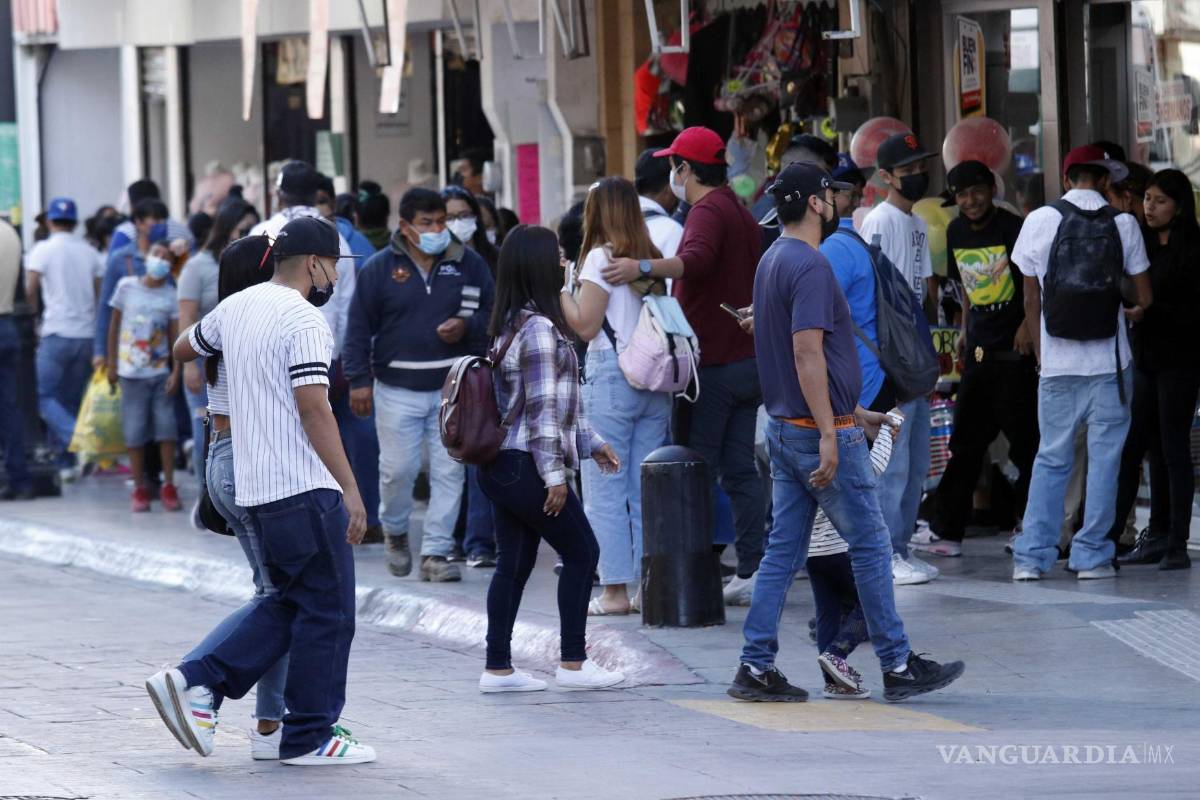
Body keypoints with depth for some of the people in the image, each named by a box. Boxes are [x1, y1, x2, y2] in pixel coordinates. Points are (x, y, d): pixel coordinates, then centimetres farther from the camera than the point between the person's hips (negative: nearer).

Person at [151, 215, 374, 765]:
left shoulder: (236, 308, 12)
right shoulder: (304, 320, -14)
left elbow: (184, 349, 30)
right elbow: (314, 409, -20)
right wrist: (350, 488, -19)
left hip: (255, 487, 9)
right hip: (304, 488, -9)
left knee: (291, 602, 16)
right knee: (326, 611, 1)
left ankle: (198, 683, 6)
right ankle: (309, 736, 5)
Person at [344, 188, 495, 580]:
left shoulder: (468, 264, 5)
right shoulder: (380, 268, 0)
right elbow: (360, 327, 1)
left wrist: (468, 327, -11)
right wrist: (359, 379, -5)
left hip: (453, 387, 2)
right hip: (397, 388, -2)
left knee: (449, 471, -1)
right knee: (398, 468, -1)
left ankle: (436, 552, 6)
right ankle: (395, 531, 27)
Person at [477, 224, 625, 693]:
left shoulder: (513, 323, 14)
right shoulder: (540, 328, -17)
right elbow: (543, 407, -19)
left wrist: (589, 442, 24)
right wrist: (554, 474, -17)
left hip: (502, 465, 9)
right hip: (526, 466, -9)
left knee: (514, 562, 11)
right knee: (581, 552, 2)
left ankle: (497, 668, 12)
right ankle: (573, 663, 6)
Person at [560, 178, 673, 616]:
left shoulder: (602, 257, -7)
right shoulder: (651, 259, 11)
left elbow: (585, 325, -10)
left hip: (610, 378, -6)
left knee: (605, 489, -2)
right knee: (647, 489, 9)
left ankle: (615, 589, -4)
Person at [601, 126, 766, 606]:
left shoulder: (708, 211, -13)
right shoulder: (740, 213, 18)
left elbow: (697, 259, -34)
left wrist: (643, 268, -43)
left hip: (713, 364, -9)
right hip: (748, 359, 9)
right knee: (740, 469, 9)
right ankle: (751, 571, 7)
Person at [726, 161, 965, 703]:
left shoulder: (772, 261, 14)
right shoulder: (809, 266, -17)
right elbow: (807, 354, -23)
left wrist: (853, 412, 26)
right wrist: (829, 435, -24)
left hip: (783, 429, 9)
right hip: (818, 430, -9)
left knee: (783, 551, 9)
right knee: (870, 546, -1)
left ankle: (756, 668, 7)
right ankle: (898, 667, 5)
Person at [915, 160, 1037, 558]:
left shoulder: (1012, 228, -10)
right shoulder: (956, 232, 11)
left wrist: (1028, 324, -18)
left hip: (1014, 346, -7)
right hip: (979, 347, 7)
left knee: (1024, 437, -3)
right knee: (966, 441, 8)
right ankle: (948, 533, 10)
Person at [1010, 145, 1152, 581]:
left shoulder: (1039, 221, 1)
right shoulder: (1122, 223, -1)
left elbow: (1031, 300, 7)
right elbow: (1145, 297, 4)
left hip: (1057, 364, 1)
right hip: (1109, 363, -1)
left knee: (1051, 458, 8)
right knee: (1104, 458, 5)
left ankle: (1031, 556, 4)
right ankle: (1091, 556, 4)